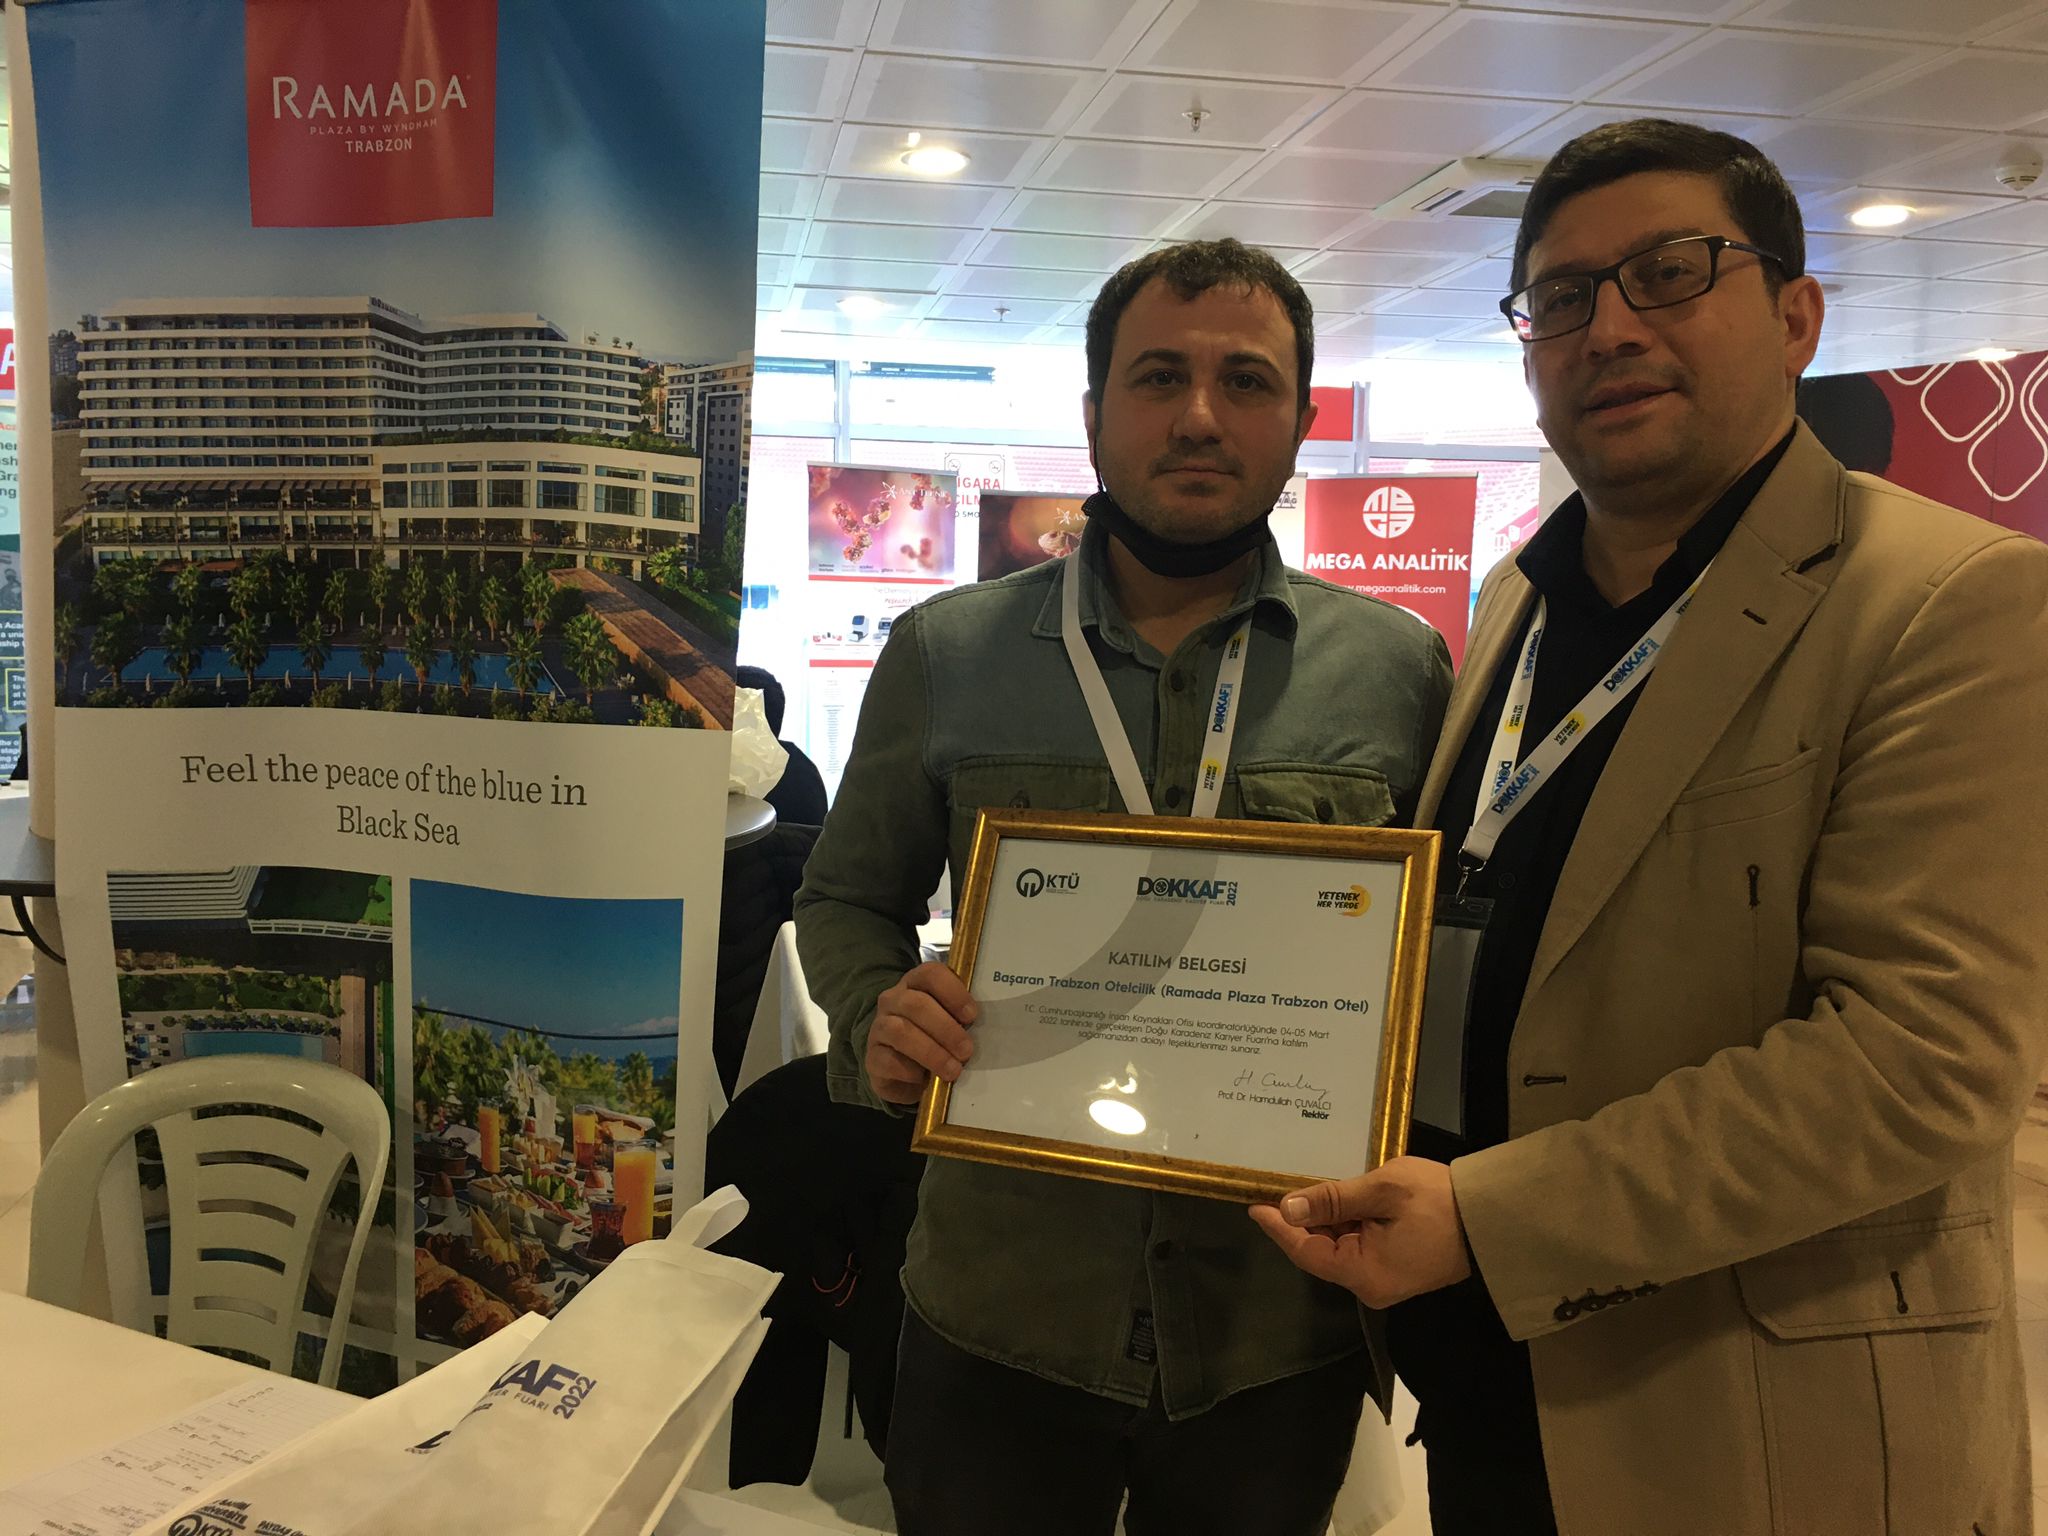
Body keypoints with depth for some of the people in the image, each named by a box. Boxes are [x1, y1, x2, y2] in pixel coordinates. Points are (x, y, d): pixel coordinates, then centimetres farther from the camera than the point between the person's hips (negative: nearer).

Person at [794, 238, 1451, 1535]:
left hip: (1284, 1327, 1)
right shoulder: (946, 654, -1)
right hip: (997, 1312, 0)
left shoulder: (1400, 668, -2)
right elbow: (848, 897, 9)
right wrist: (877, 1014, -13)